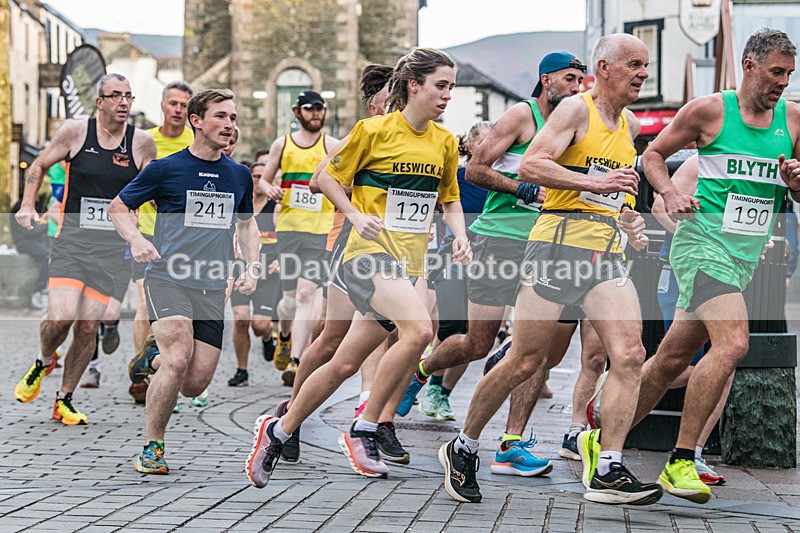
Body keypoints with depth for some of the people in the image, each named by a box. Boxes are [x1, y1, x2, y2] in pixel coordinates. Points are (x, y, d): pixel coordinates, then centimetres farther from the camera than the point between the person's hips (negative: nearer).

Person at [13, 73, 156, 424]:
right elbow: (38, 166, 13)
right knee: (60, 315, -19)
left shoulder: (141, 143, 2)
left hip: (112, 246, 1)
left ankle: (64, 400, 19)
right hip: (71, 239, -1)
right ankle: (43, 362, 15)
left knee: (88, 326, 1)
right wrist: (27, 205, 1)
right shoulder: (75, 132, -1)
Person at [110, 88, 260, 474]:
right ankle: (152, 448, -8)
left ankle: (152, 360, 33)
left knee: (195, 384, -2)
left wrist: (252, 267, 12)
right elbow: (118, 206, 7)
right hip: (168, 278, -4)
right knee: (178, 362, -25)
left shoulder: (239, 175, 11)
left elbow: (246, 223, 27)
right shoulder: (165, 168, -2)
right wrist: (135, 239, -12)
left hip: (213, 288, 5)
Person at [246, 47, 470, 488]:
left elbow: (450, 200, 21)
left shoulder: (445, 143, 10)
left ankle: (277, 432, 27)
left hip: (410, 263, 6)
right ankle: (362, 431, -17)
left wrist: (459, 236, 2)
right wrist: (357, 216, -13)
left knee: (346, 364, 8)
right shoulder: (374, 130, -6)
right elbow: (327, 178, 2)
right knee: (418, 330, -30)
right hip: (371, 253, -6)